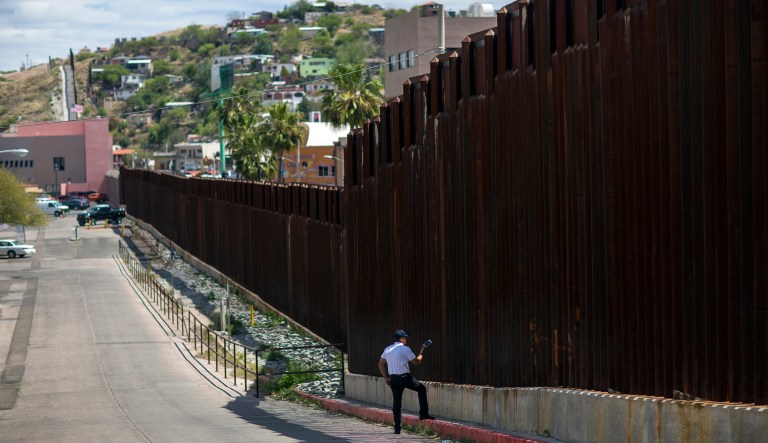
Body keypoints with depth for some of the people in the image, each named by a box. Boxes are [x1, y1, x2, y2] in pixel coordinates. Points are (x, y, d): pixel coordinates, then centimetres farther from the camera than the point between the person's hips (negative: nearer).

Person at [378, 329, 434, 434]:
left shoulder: (387, 350, 11)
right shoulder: (405, 349, -8)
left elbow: (381, 364, 14)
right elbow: (416, 361, -2)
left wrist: (386, 378, 17)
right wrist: (421, 354, 19)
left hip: (393, 378, 6)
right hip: (404, 377, -6)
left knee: (396, 402, 7)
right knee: (421, 389, 14)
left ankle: (397, 428, 6)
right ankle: (424, 414, 8)